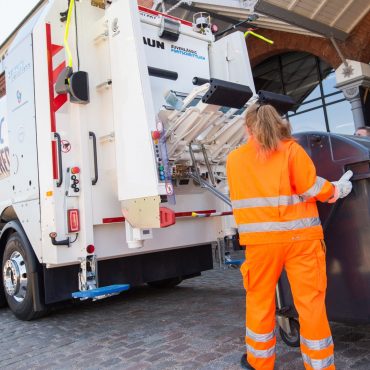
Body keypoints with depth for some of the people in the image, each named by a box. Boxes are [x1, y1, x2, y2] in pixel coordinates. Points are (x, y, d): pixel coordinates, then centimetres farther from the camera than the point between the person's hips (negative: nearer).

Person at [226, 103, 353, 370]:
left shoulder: (234, 159, 8)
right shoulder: (291, 149, 0)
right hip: (300, 236, -1)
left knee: (260, 300, 16)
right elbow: (311, 187, -5)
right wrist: (336, 189, 14)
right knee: (311, 303, 6)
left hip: (261, 240, 2)